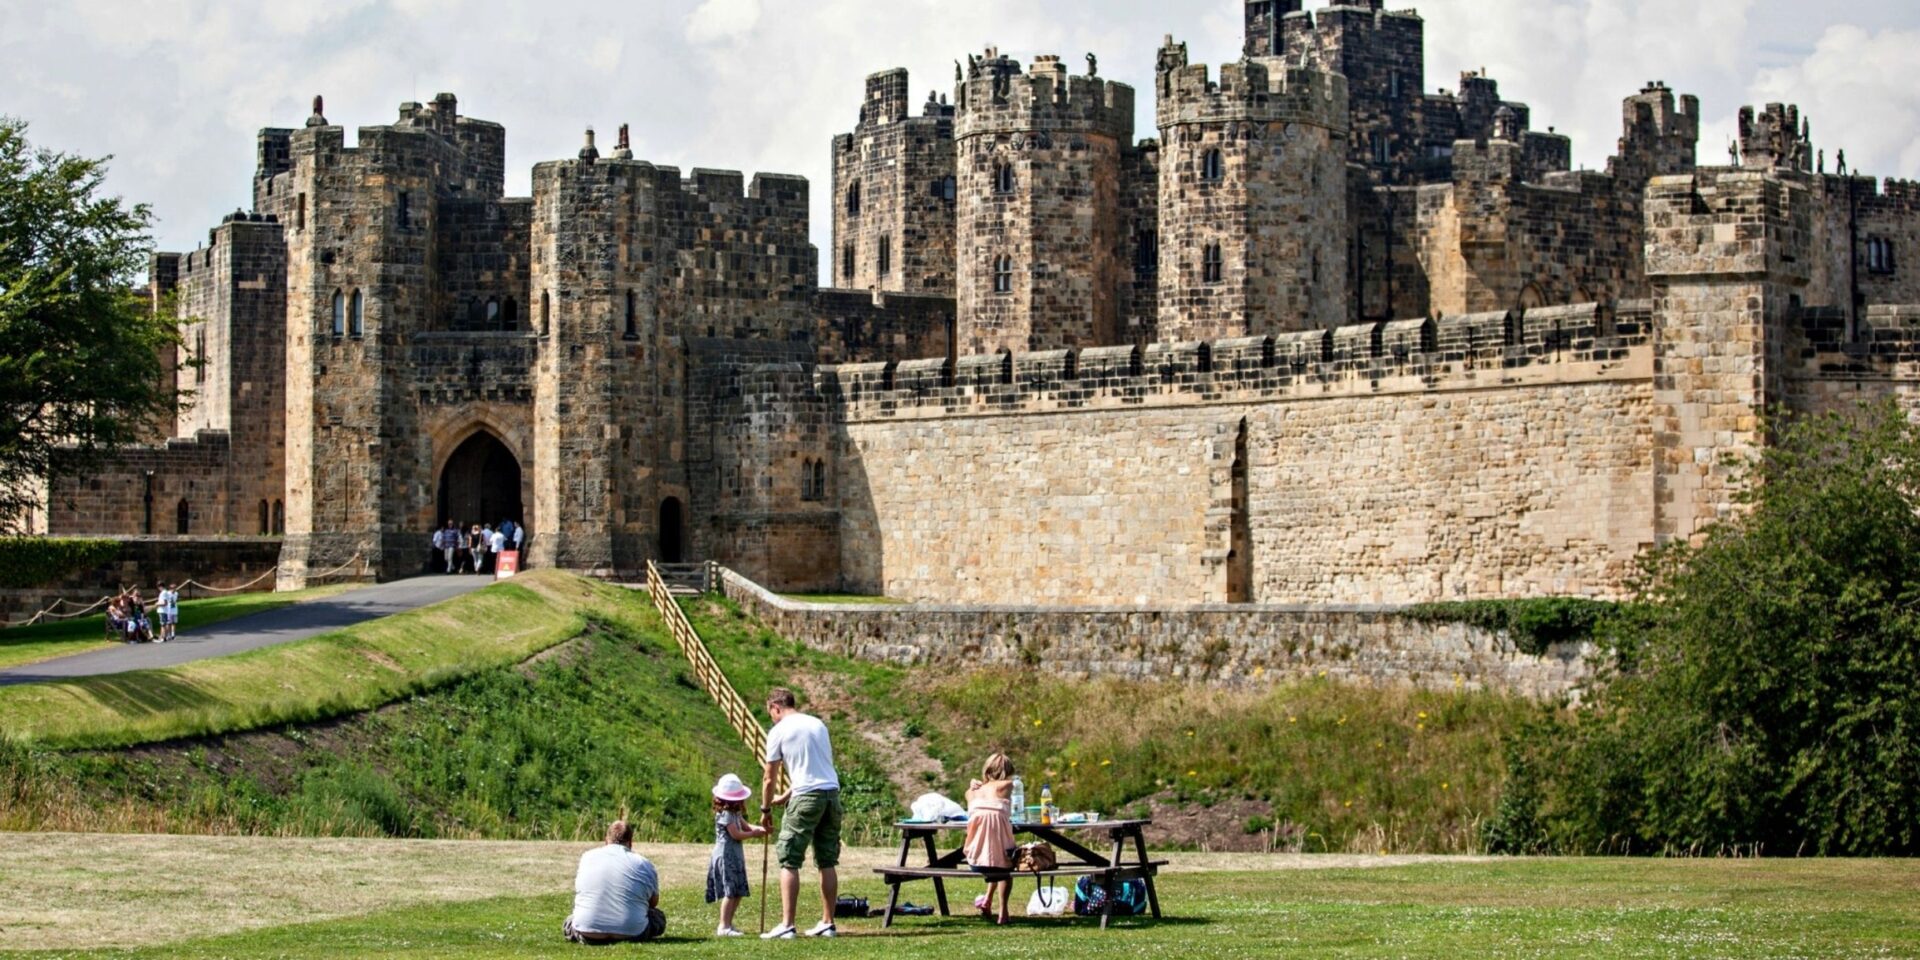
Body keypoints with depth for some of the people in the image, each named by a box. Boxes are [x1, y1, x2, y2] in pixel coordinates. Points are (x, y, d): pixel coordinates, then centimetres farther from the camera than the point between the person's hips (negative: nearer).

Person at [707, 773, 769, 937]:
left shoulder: (735, 813, 16)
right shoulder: (725, 814, -15)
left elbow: (745, 825, 12)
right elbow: (736, 834, -18)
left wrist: (759, 829, -6)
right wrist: (754, 834, -10)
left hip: (735, 858, 10)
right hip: (725, 857, -10)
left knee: (738, 893, 10)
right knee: (730, 892, -12)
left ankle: (728, 924, 16)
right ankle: (723, 927, -12)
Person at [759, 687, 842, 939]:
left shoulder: (779, 731, -1)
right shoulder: (818, 724, 17)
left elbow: (769, 778, 4)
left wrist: (766, 809, 18)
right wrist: (787, 796, 31)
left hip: (806, 796, -6)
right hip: (832, 793, 6)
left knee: (789, 861, -3)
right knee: (827, 863, 12)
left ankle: (787, 925, -9)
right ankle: (827, 923, 15)